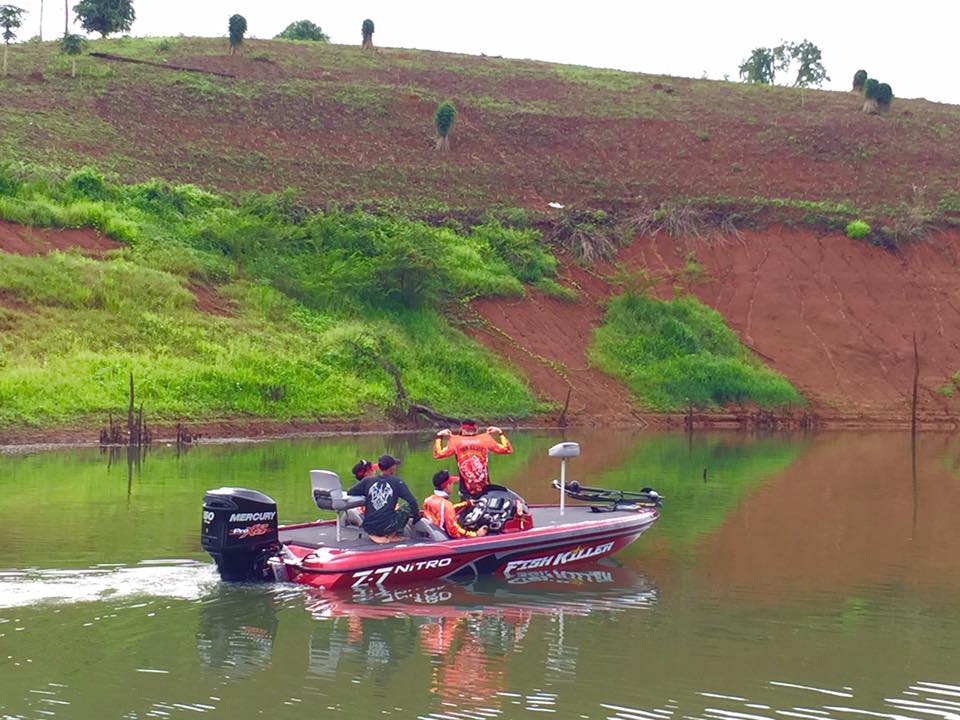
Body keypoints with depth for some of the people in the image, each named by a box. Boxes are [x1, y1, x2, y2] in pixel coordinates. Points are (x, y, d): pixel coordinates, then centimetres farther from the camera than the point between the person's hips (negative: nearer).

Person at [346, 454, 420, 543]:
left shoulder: (368, 480, 1)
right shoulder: (397, 482, -5)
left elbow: (349, 493, 7)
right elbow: (412, 501, -7)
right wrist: (417, 515, 11)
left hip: (368, 528, 4)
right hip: (386, 528, -4)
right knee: (408, 508, 13)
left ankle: (374, 535, 18)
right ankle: (396, 535, 4)